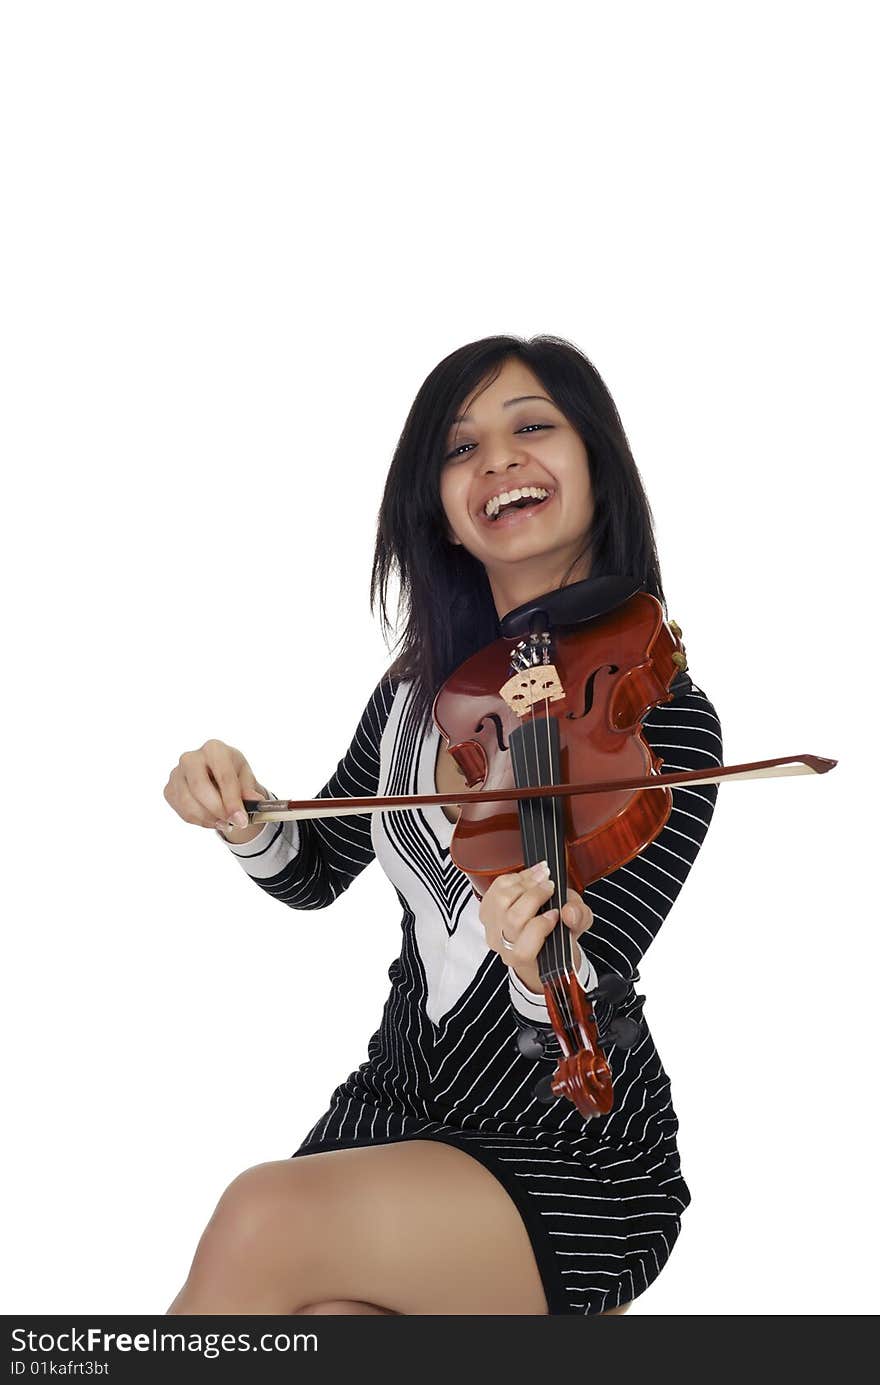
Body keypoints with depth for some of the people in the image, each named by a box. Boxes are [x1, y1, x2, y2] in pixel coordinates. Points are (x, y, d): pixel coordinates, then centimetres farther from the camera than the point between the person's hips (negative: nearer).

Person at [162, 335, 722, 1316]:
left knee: (264, 1220, -24)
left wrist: (545, 967, -41)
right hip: (396, 1104, 4)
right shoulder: (420, 691, 0)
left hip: (578, 1165, -4)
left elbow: (586, 1000, -18)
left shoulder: (665, 723, -14)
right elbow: (314, 876, 13)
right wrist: (244, 818, -8)